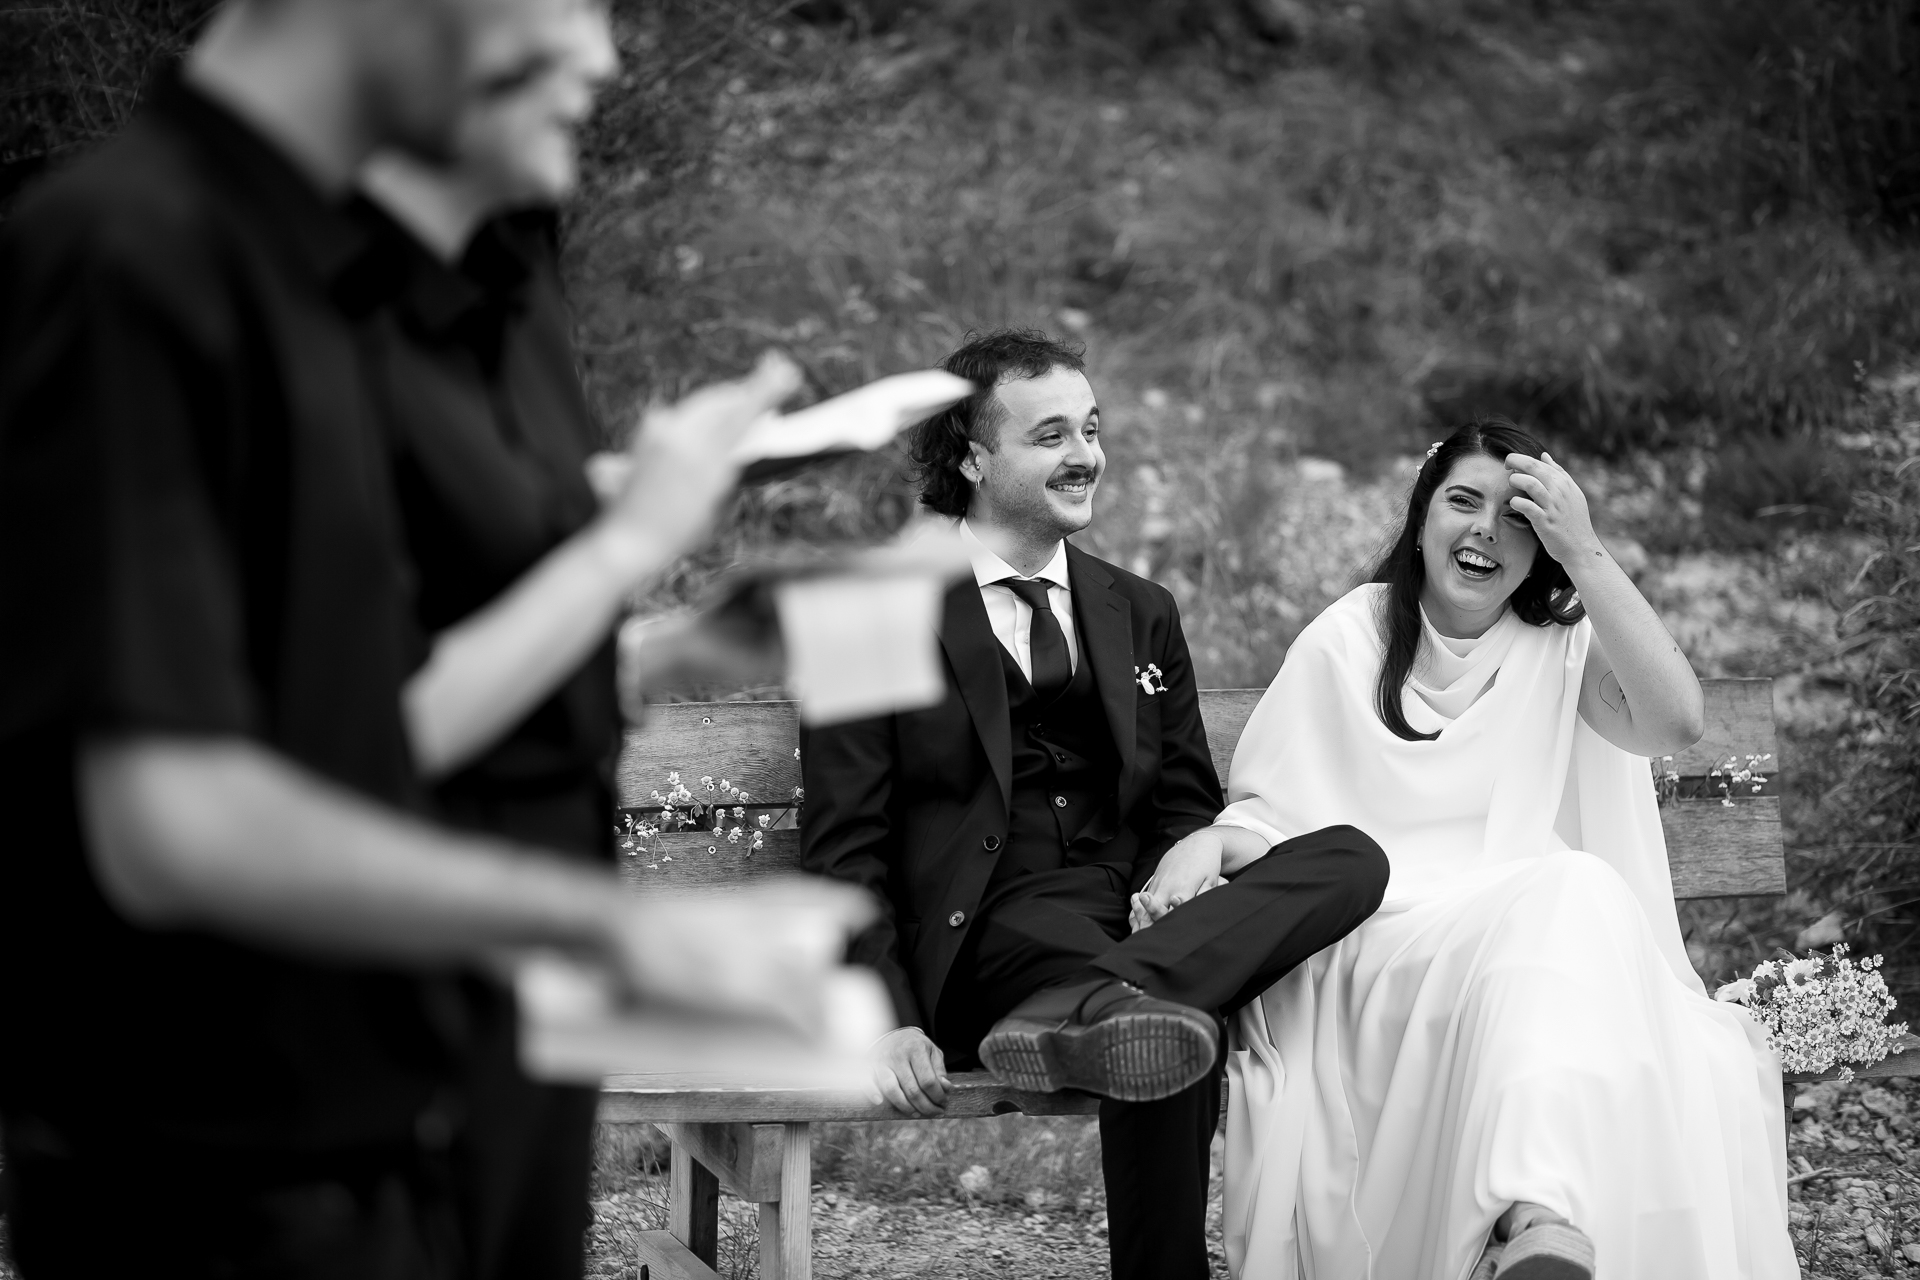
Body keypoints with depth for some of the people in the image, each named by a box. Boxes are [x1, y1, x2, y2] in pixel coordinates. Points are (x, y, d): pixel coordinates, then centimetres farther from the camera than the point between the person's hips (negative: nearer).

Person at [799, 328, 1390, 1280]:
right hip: (986, 939, -6)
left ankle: (1083, 1007, -42)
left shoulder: (1141, 615, 23)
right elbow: (843, 850, 1)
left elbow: (1188, 803, 25)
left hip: (1134, 911, 6)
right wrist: (887, 1022, -16)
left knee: (1351, 858, -28)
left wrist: (1187, 858, -3)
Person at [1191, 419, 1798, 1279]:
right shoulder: (1346, 642, 14)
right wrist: (1203, 848, -11)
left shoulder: (1561, 650, 14)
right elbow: (1264, 805, 14)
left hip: (1547, 940, 2)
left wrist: (1583, 552, -7)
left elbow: (1674, 722, -6)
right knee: (1571, 895, -38)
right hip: (1376, 944, -2)